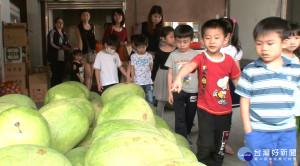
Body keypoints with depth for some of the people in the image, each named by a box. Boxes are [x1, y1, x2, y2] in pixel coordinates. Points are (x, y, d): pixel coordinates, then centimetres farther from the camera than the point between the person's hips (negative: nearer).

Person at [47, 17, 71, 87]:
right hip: (54, 58, -6)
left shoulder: (64, 33, 19)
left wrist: (68, 47, -1)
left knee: (61, 75, 7)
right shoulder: (52, 32, -1)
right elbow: (51, 43, -12)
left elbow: (67, 44, 22)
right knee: (55, 75, -8)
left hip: (62, 58, 6)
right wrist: (62, 47, -18)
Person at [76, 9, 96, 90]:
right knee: (88, 75, -11)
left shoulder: (92, 27, 14)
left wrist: (96, 52, 10)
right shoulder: (79, 28, 0)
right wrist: (80, 54, -13)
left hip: (93, 52, 5)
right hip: (85, 53, -5)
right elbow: (80, 41, -7)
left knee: (91, 75, 7)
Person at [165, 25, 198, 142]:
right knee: (179, 117, -3)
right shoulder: (173, 55, 0)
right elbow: (170, 74, 3)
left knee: (190, 115, 14)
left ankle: (185, 135, 35)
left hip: (193, 91, 1)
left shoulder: (195, 55, -1)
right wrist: (170, 92, 1)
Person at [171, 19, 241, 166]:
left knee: (220, 147, 15)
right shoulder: (201, 58, -11)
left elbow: (237, 80, 10)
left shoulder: (229, 60, -1)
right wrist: (178, 78, -53)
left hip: (225, 111, 3)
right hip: (205, 110, -3)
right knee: (205, 145, -6)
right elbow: (189, 65, -33)